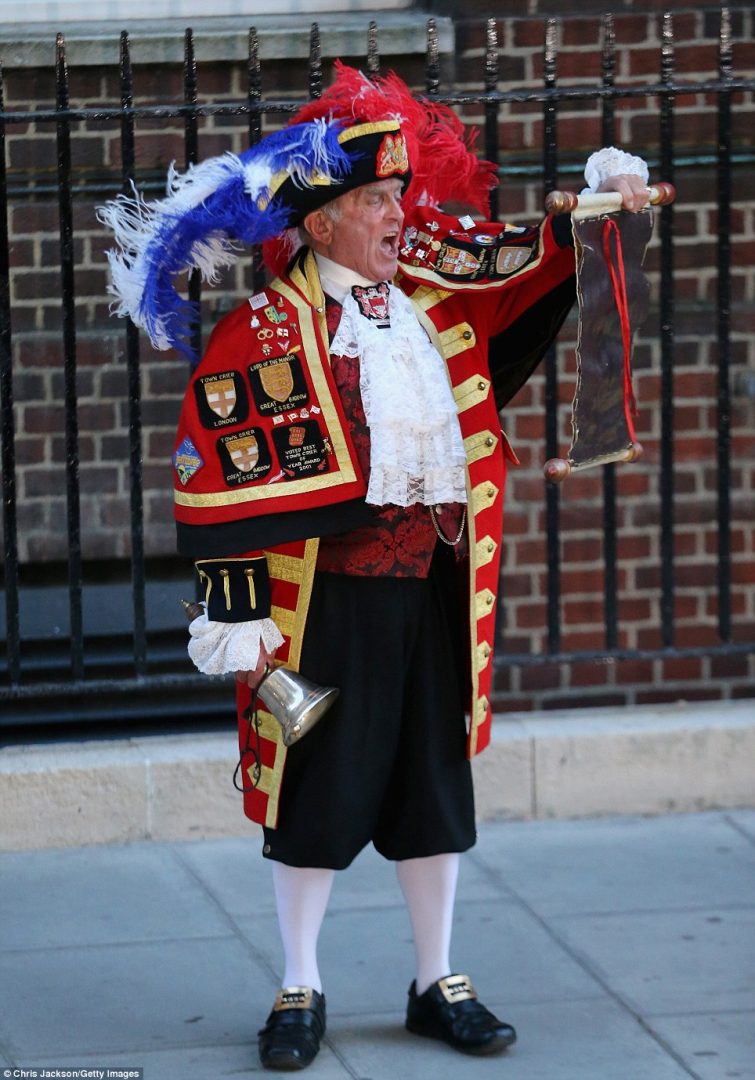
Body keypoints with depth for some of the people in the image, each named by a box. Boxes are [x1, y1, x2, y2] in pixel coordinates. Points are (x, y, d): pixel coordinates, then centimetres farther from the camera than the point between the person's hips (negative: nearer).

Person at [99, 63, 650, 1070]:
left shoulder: (436, 293, 6)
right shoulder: (265, 334, -10)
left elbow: (533, 267, 21)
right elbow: (222, 483, -12)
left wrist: (599, 207, 3)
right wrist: (235, 609, -15)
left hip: (437, 587, 5)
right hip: (326, 599, -5)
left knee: (434, 787, 12)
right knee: (315, 791, 3)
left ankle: (438, 985, 24)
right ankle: (300, 992, 17)